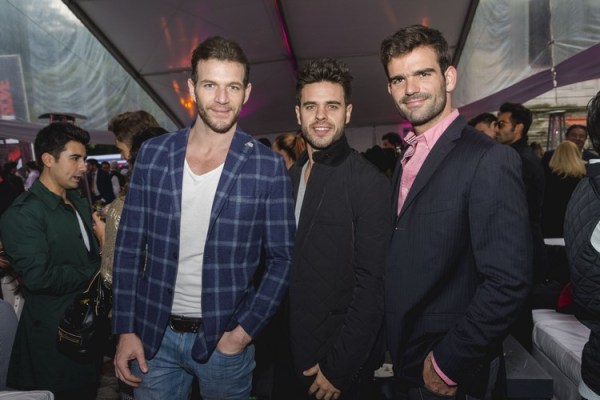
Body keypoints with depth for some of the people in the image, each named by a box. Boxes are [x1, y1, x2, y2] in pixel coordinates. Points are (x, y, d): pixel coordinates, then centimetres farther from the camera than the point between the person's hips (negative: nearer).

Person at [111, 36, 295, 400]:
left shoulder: (269, 167, -9)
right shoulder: (153, 154, -2)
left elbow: (282, 259, -4)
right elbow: (130, 246, 1)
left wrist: (245, 331, -10)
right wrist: (126, 329, -1)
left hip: (225, 339, -1)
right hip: (153, 335, 2)